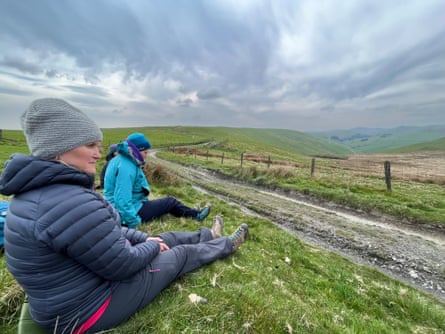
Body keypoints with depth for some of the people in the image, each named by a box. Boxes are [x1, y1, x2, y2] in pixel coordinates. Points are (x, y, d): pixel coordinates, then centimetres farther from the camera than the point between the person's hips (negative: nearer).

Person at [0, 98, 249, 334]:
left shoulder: (41, 189, -1)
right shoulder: (70, 202, -37)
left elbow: (107, 230, 7)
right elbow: (124, 265, -27)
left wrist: (145, 237, 5)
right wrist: (151, 246, -7)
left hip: (85, 275, 8)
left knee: (166, 238, 18)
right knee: (182, 253, 7)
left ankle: (207, 235, 44)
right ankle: (227, 245, 34)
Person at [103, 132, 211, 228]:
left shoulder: (122, 160, 5)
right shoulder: (126, 168, -27)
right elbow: (123, 201, -31)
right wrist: (134, 223, -25)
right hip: (129, 213, -10)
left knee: (167, 202, 19)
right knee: (170, 201, 1)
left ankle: (193, 213, 31)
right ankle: (196, 214, 20)